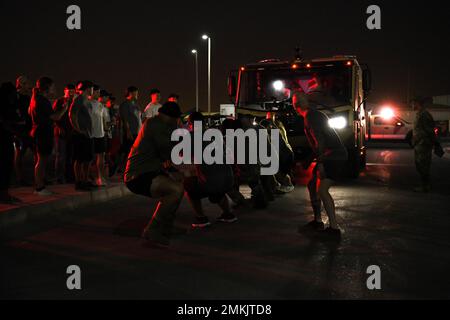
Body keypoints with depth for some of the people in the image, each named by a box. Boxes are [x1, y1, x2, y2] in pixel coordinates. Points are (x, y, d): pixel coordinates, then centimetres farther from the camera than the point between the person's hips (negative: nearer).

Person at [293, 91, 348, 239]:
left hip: (334, 156, -11)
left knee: (322, 190, -20)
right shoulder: (315, 113, 20)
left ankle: (334, 228, -21)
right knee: (312, 185, 16)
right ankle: (318, 221, 25)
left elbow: (320, 140, -21)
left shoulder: (310, 117, -12)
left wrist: (320, 163, -23)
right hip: (331, 156, 11)